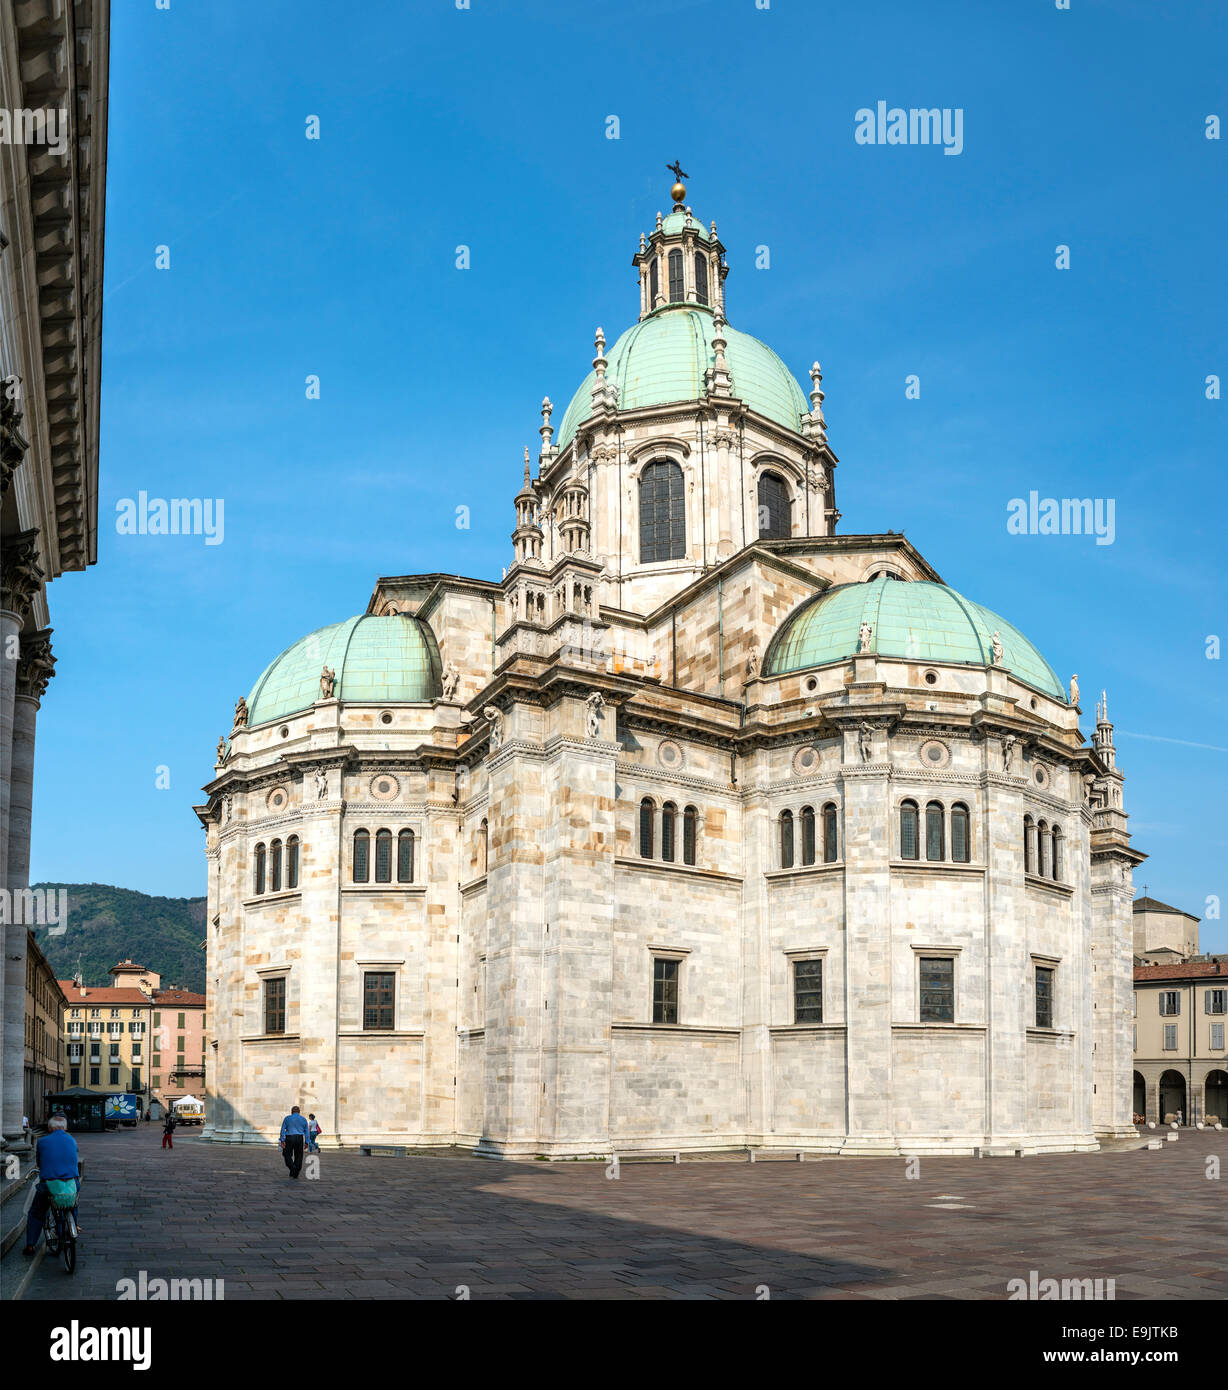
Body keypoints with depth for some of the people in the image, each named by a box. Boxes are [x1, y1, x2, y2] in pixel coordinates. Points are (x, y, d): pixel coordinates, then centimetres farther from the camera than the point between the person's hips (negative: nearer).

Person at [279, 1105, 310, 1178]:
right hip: (299, 1138, 2)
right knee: (298, 1156, 10)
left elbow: (283, 1129, -4)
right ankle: (296, 1173, 7)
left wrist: (282, 1140, -6)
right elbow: (307, 1132, 6)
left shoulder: (287, 1118, 2)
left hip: (289, 1139, -2)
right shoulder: (303, 1119, 8)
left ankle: (292, 1167, -13)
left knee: (287, 1155, 10)